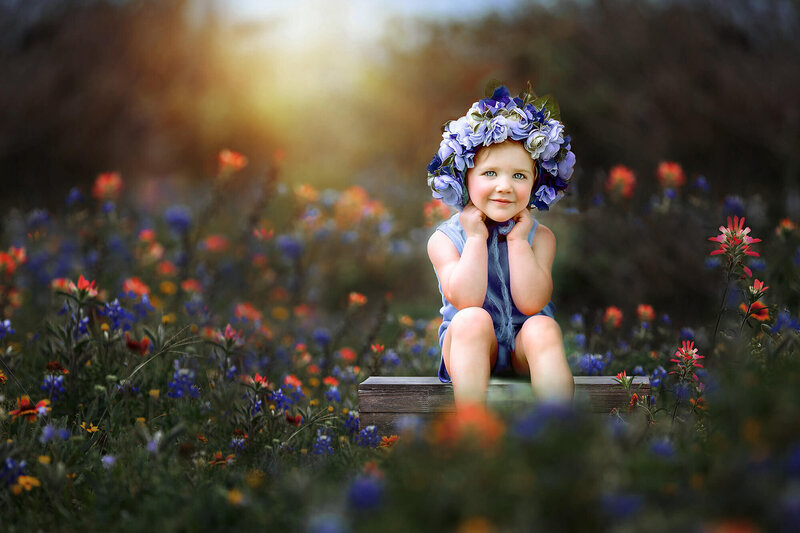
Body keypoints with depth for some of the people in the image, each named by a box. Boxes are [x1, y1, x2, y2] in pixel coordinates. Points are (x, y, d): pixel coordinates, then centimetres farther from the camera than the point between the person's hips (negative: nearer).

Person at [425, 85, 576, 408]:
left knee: (542, 327, -30)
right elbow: (466, 300, -20)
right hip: (469, 347, -1)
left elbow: (531, 302, -15)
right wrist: (476, 238, -14)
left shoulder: (539, 236, 0)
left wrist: (518, 240, -13)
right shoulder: (445, 238, -4)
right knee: (472, 319, -32)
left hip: (524, 348, 1)